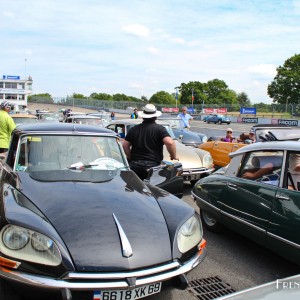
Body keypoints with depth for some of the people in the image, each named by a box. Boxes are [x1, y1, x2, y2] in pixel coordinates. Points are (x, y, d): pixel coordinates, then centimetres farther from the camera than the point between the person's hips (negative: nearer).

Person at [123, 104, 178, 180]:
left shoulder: (134, 129, 10)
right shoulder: (159, 129, -3)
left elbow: (125, 145, 8)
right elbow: (169, 143, -17)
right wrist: (174, 156, -4)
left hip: (134, 165, 4)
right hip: (152, 165, -4)